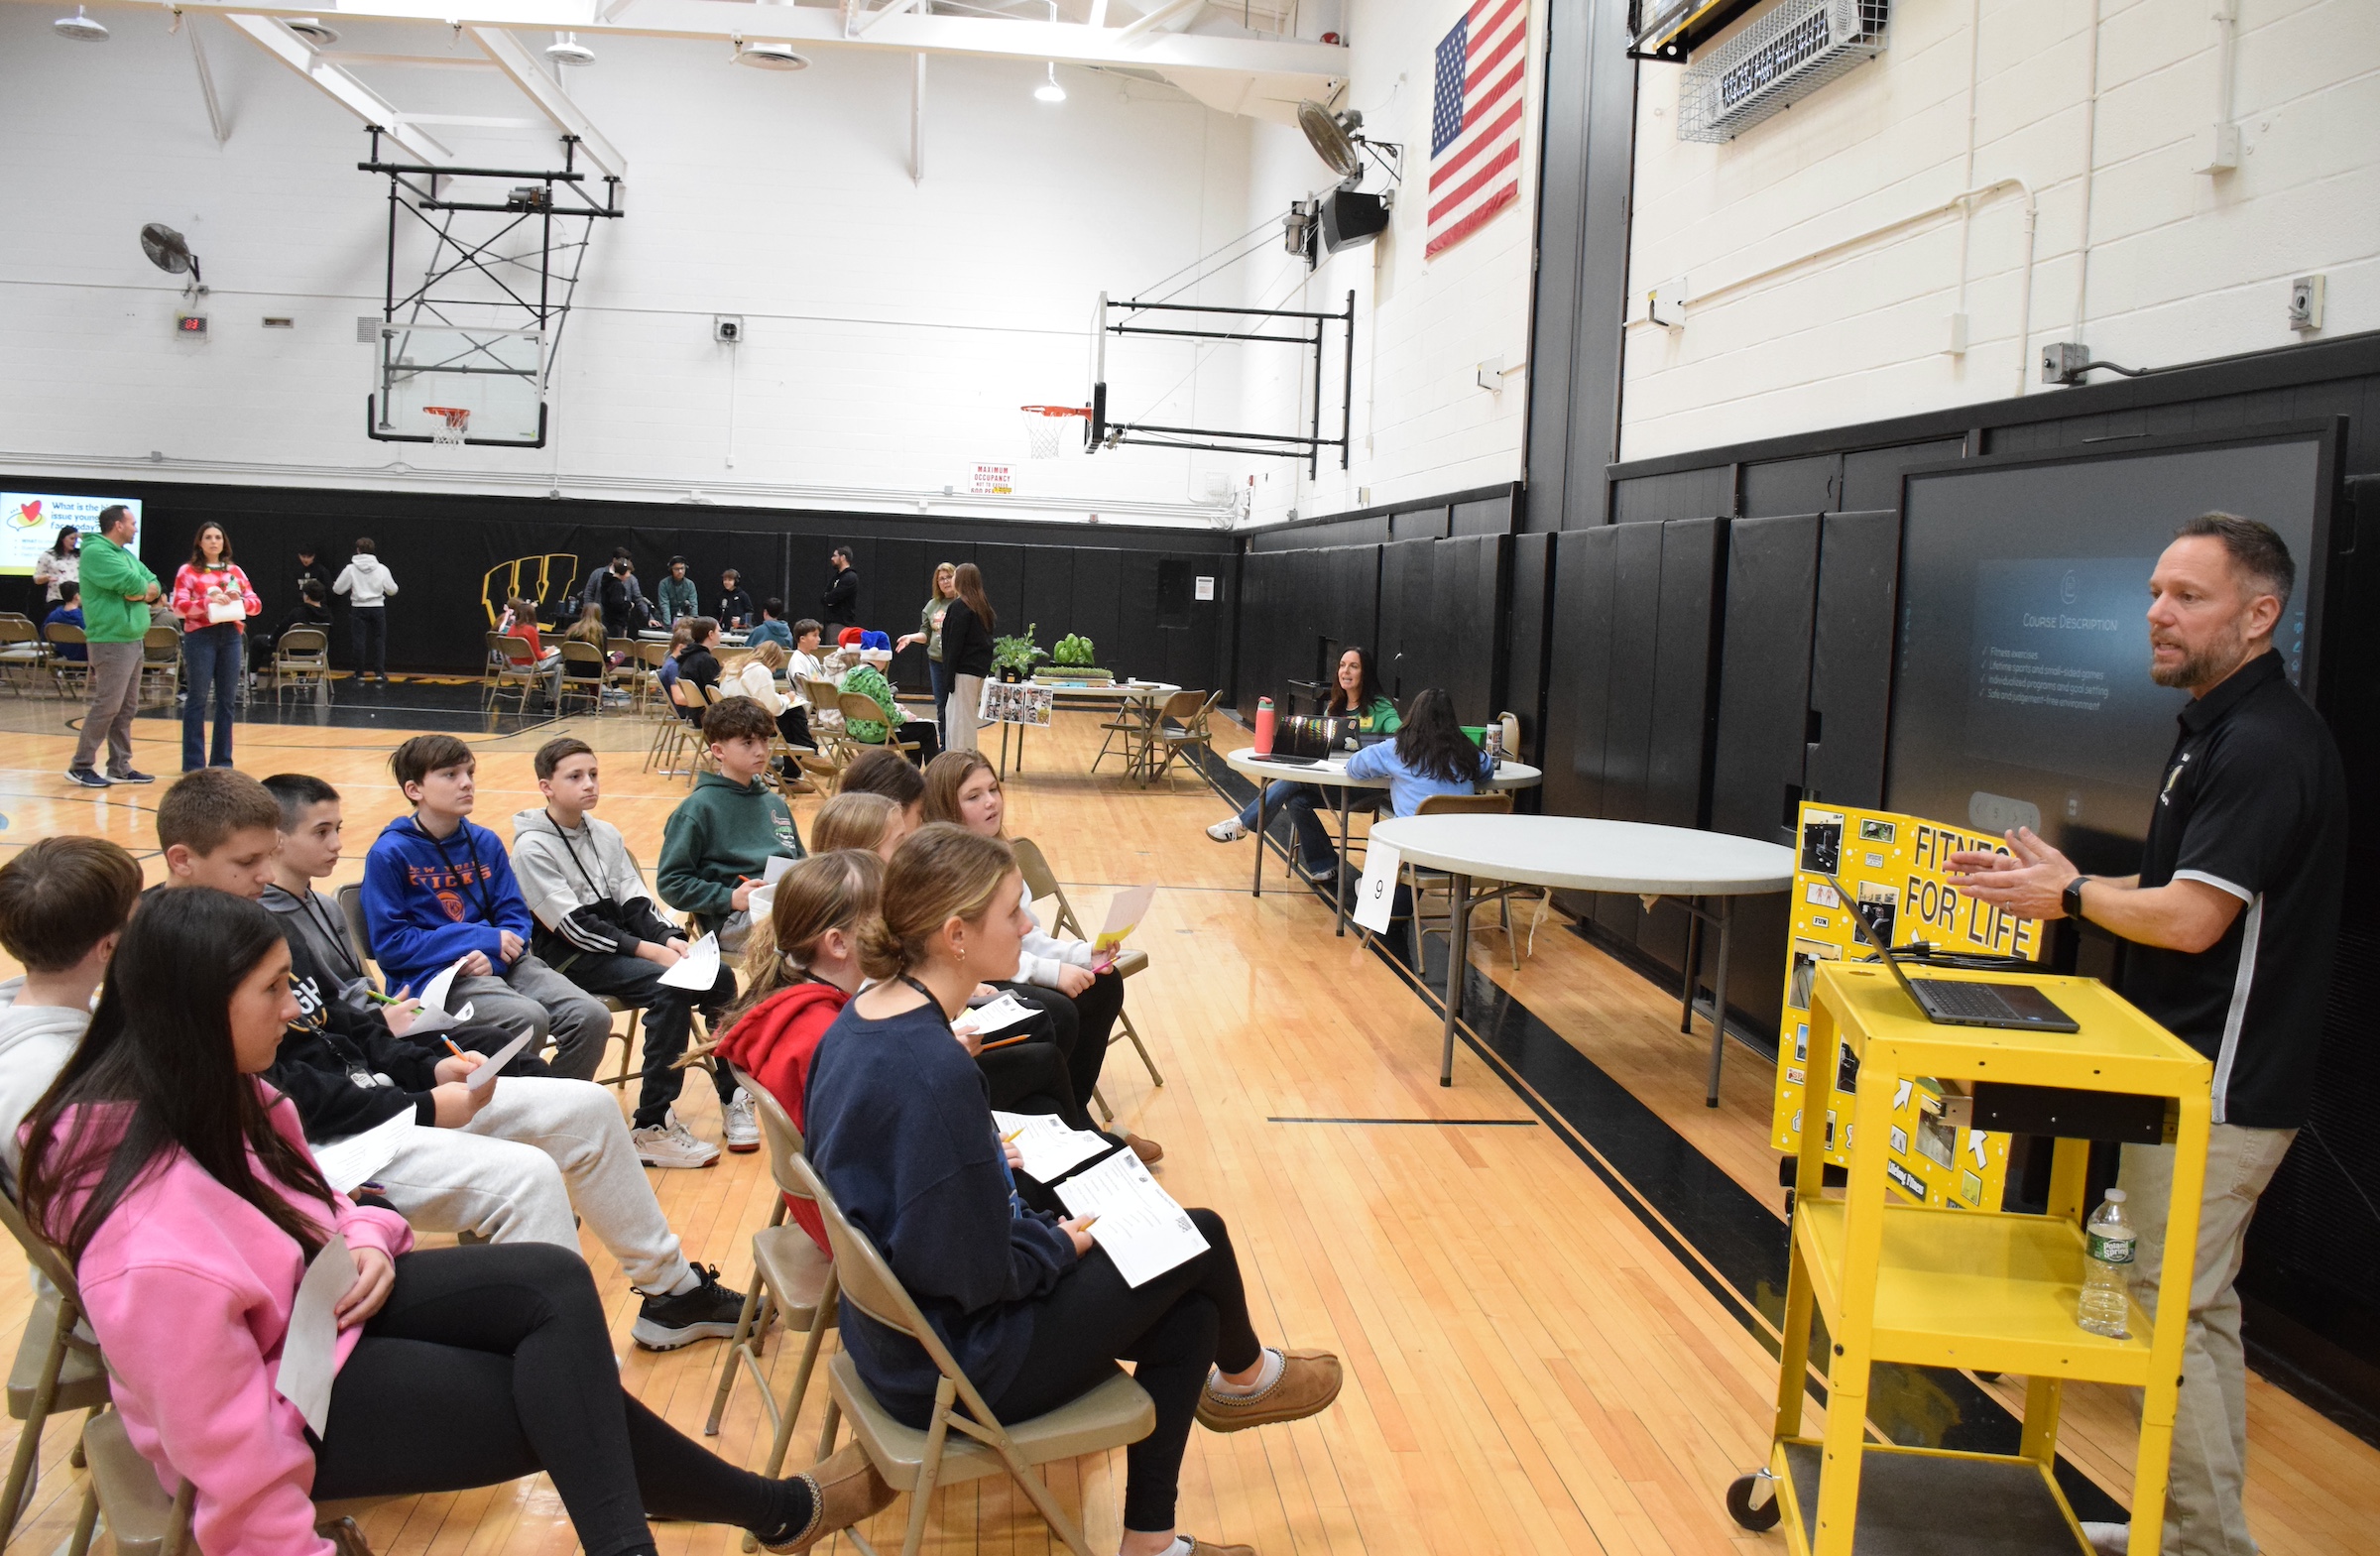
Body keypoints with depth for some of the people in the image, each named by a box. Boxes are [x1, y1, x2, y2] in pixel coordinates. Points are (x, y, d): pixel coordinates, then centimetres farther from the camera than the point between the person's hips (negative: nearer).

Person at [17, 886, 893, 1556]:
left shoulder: (207, 1096, -7)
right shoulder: (158, 1256, -35)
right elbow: (232, 1460, -26)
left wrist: (364, 1241, -9)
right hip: (294, 1399, -8)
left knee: (555, 1284, -14)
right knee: (564, 1400, -6)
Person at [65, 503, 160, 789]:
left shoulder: (127, 554, 18)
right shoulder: (96, 552, -12)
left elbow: (153, 586, 12)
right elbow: (131, 583, -22)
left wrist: (142, 592, -10)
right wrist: (142, 588, 0)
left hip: (133, 640, 9)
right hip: (111, 641, -9)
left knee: (127, 708, 10)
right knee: (106, 706, -9)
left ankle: (120, 767, 16)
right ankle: (80, 766, -1)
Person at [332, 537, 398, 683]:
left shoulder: (350, 569, -5)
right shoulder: (382, 569, -3)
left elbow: (337, 589, 1)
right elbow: (392, 590, 4)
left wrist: (335, 584, 25)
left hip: (358, 608, -1)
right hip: (377, 608, 1)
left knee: (359, 641, 4)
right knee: (379, 640, 8)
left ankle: (360, 674, 7)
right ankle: (380, 672, 3)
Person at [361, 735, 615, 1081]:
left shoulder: (485, 842, 11)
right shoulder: (390, 853, -5)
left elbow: (516, 916, 11)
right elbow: (389, 944, -8)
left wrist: (494, 956, -13)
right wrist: (483, 939, -13)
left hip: (499, 963, 5)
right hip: (433, 974, -5)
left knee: (592, 1016, -16)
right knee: (528, 1017, -31)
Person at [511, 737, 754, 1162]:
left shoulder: (606, 835, 13)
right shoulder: (532, 848, -8)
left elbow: (635, 902, 9)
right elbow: (574, 924, -16)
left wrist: (669, 938, -12)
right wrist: (648, 950, -23)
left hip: (620, 943, 7)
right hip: (568, 957, -7)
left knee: (718, 977, -14)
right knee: (669, 989, -30)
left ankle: (733, 1098, -2)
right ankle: (651, 1128, -26)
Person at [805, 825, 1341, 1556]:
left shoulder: (858, 1021, -3)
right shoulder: (936, 1072, -33)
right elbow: (976, 1274, -27)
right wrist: (1060, 1243, -9)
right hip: (955, 1368, -9)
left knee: (1187, 1310, 15)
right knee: (1200, 1237, 6)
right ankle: (1244, 1376, 39)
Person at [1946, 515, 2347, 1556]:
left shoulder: (2266, 747, -21)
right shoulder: (2220, 727, 12)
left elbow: (2190, 919, -24)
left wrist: (2073, 896, -8)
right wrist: (2060, 884, 6)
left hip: (2217, 1092, -10)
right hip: (2190, 1076, 10)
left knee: (2178, 1314, -1)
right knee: (2190, 1311, 18)